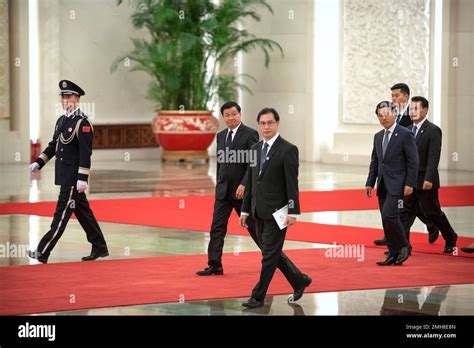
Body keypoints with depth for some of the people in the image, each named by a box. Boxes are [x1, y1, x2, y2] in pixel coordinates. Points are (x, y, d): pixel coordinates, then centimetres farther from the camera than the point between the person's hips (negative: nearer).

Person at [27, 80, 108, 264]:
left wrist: (82, 179, -22)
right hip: (64, 176, 9)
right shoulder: (61, 121, 13)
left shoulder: (82, 123, -14)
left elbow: (86, 153, -18)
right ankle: (100, 247, 22)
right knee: (82, 212, 14)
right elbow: (53, 145, 22)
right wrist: (39, 162, 12)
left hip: (73, 177, -9)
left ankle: (43, 252, -8)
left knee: (62, 213, -7)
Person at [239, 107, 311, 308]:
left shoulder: (288, 150, -10)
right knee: (271, 253, 13)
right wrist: (245, 210, 12)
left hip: (276, 212, -7)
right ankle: (299, 281, 29)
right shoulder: (256, 149, 11)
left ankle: (258, 296, 3)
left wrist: (293, 213, -16)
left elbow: (292, 184, -13)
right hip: (259, 212, 8)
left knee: (270, 254, -3)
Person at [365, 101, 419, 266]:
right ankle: (393, 255, 11)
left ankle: (404, 246, -1)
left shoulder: (405, 135, -7)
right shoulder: (378, 137, 15)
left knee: (389, 215, -19)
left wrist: (409, 184, -15)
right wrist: (370, 183, 11)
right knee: (387, 220, 6)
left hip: (396, 184, -7)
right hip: (382, 184, 7)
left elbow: (413, 161, -9)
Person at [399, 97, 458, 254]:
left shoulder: (433, 130, -11)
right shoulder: (408, 130, 11)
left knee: (433, 212, 6)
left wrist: (429, 179, -25)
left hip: (425, 182, -6)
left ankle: (451, 239, 25)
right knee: (406, 213, 0)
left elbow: (434, 157, -18)